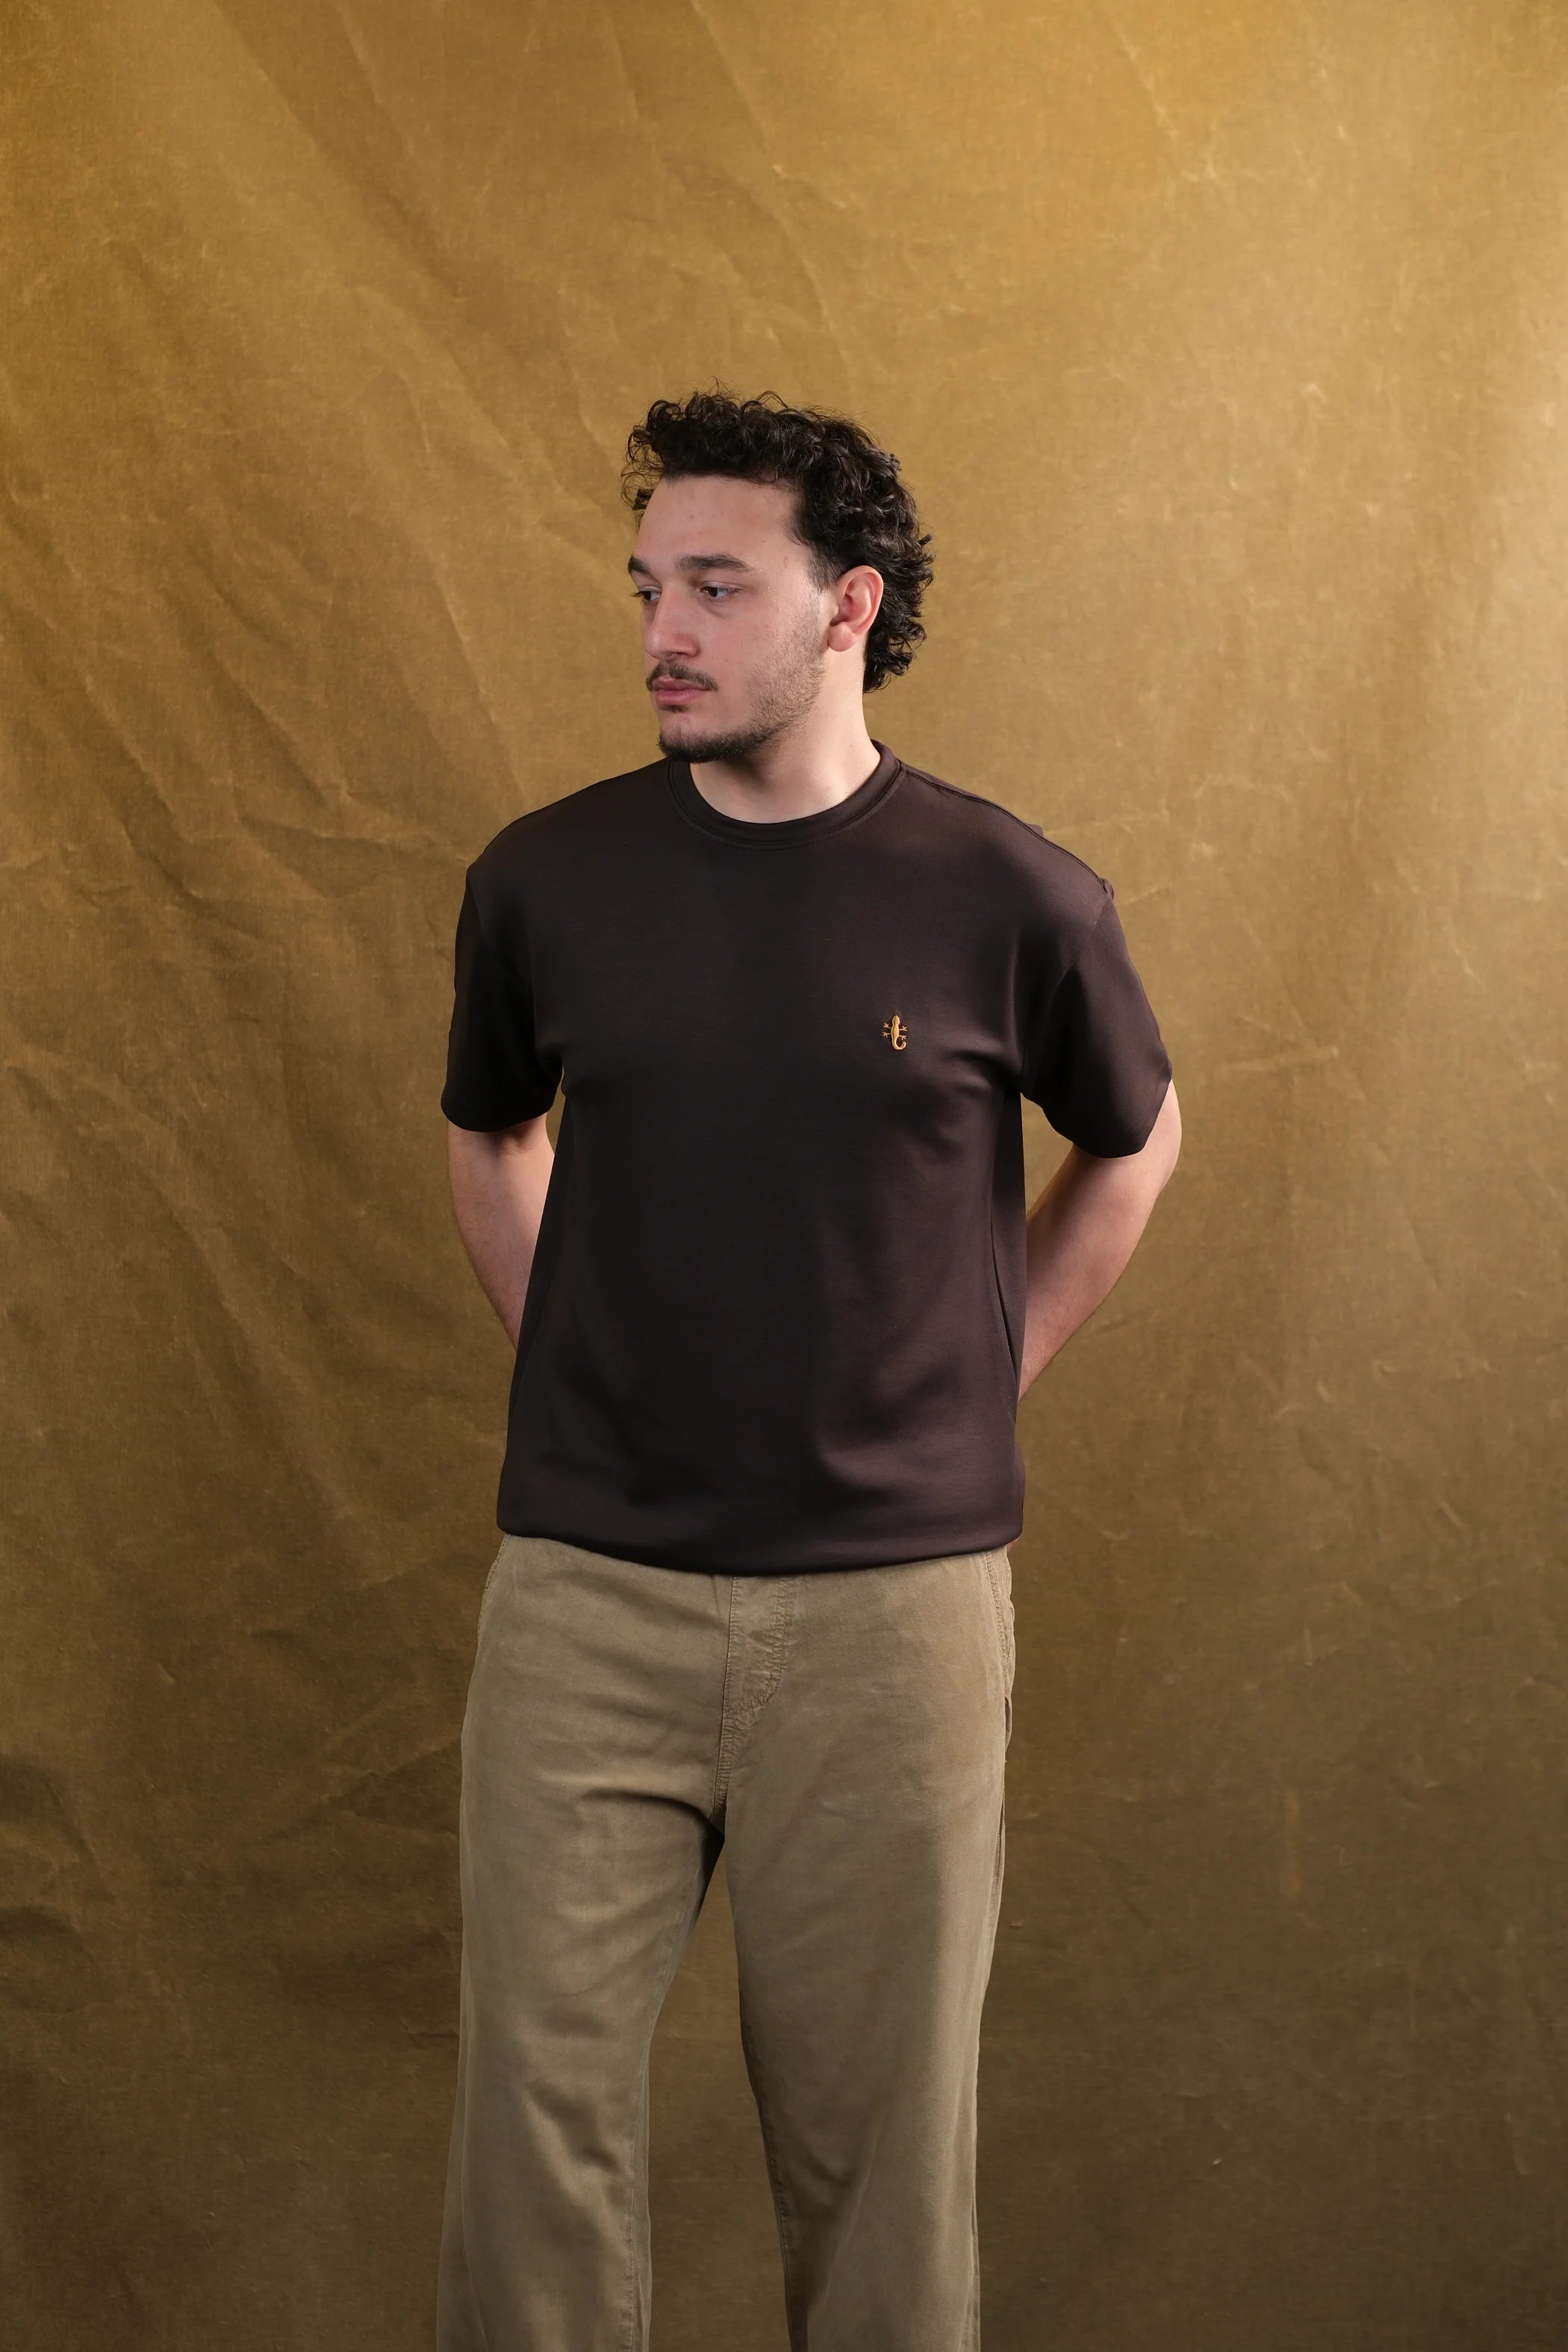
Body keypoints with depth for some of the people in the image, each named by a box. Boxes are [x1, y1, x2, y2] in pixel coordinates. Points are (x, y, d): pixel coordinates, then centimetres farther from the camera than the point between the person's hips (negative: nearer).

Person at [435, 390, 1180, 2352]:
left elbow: (1133, 1146, 13)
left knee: (875, 2119, 10)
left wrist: (977, 1385, 8)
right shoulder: (545, 879, 0)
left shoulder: (1010, 898, -5)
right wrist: (579, 1372, 10)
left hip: (895, 1600, -1)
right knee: (537, 2098, 3)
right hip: (585, 1598, 1)